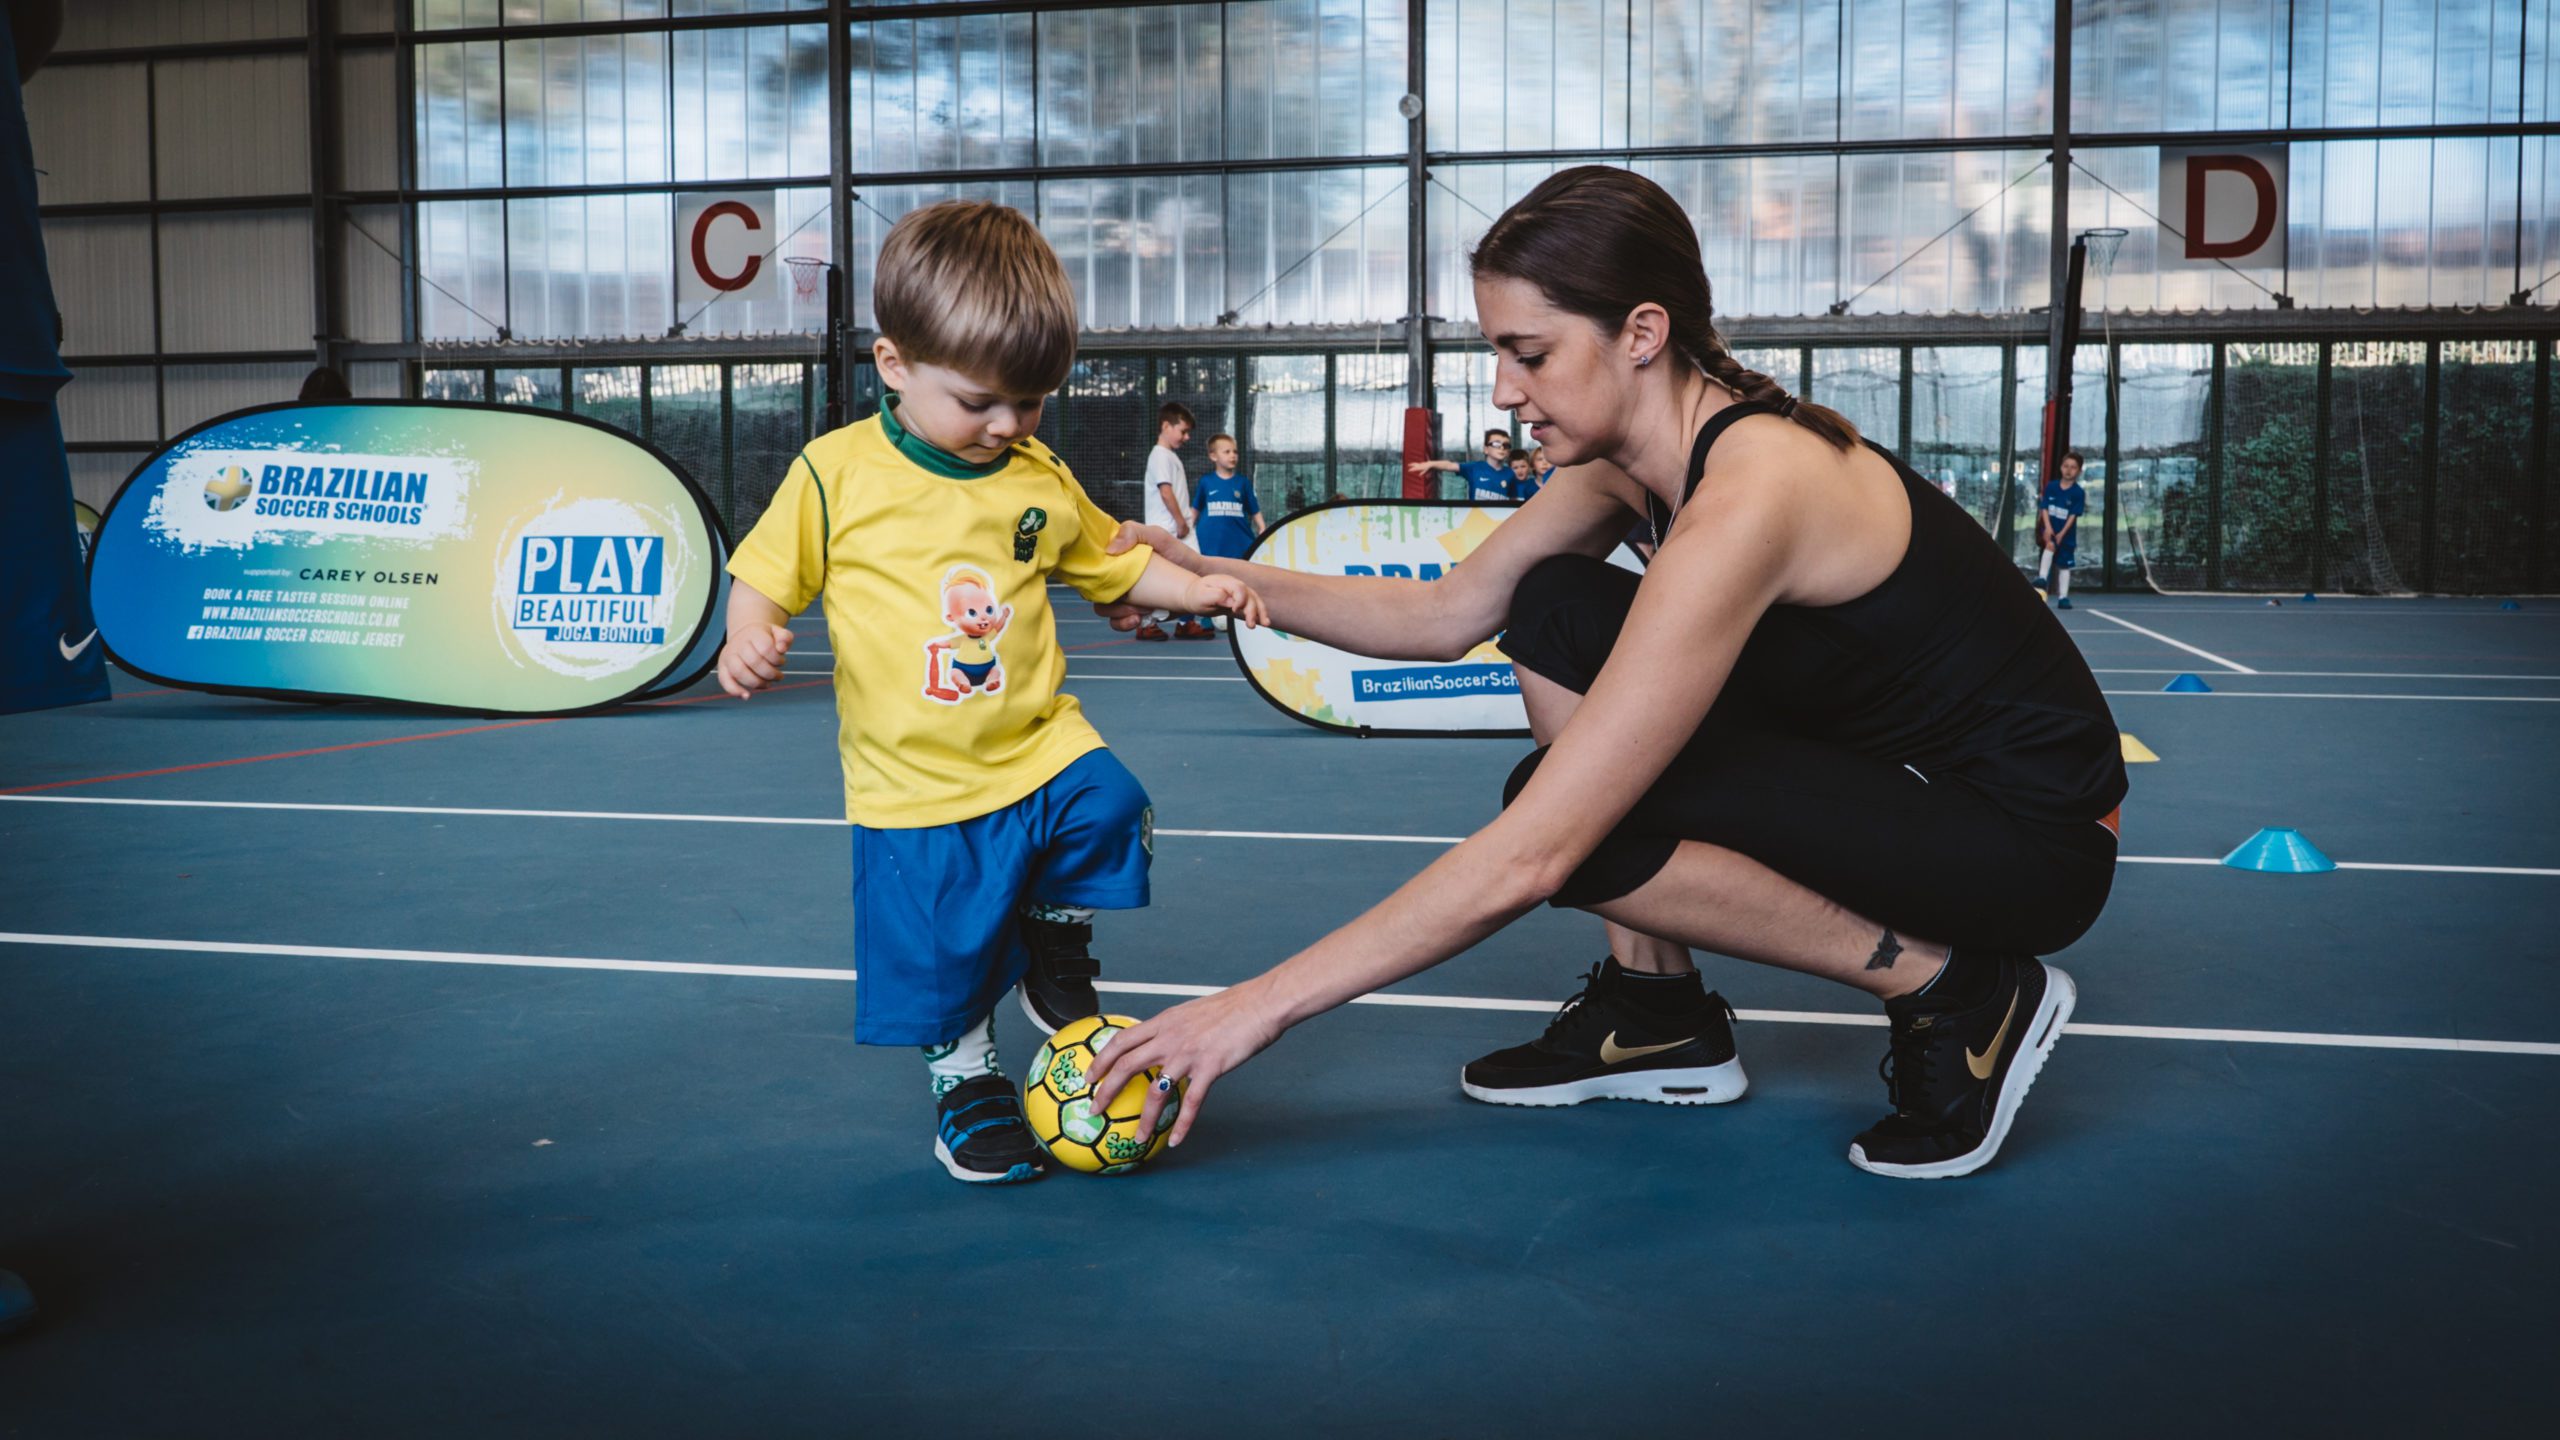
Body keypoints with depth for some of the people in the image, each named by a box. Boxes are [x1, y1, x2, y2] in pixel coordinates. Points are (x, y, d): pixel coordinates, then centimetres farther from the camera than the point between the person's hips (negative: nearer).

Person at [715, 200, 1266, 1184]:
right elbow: (765, 575, 1)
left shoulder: (1042, 480, 3)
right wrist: (746, 637, -18)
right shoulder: (836, 474, -7)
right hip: (911, 780, -2)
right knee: (938, 959, 3)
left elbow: (1111, 563, 17)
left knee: (1111, 812, -23)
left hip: (1038, 746, 3)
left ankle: (1056, 947, 8)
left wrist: (1194, 587, 4)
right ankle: (967, 1084, 32)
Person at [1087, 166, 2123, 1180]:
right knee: (1555, 612, 1)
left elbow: (1532, 857, -34)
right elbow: (1447, 614, 7)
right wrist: (1219, 579, -5)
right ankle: (1659, 1018, 8)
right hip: (1882, 761, 9)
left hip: (2035, 835, -9)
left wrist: (1260, 1005, -30)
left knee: (1576, 817, -23)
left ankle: (1957, 993, -7)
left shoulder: (1747, 499, -31)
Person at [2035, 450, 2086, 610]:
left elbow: (2073, 515, -9)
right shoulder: (2051, 486, -1)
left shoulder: (2078, 493, -6)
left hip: (2066, 533, 0)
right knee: (2050, 544, -32)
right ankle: (2042, 578, -34)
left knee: (2064, 565, 5)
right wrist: (2048, 527, -17)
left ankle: (2063, 597, 11)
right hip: (2049, 529, 0)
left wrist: (2062, 533, -17)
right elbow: (2044, 508, -4)